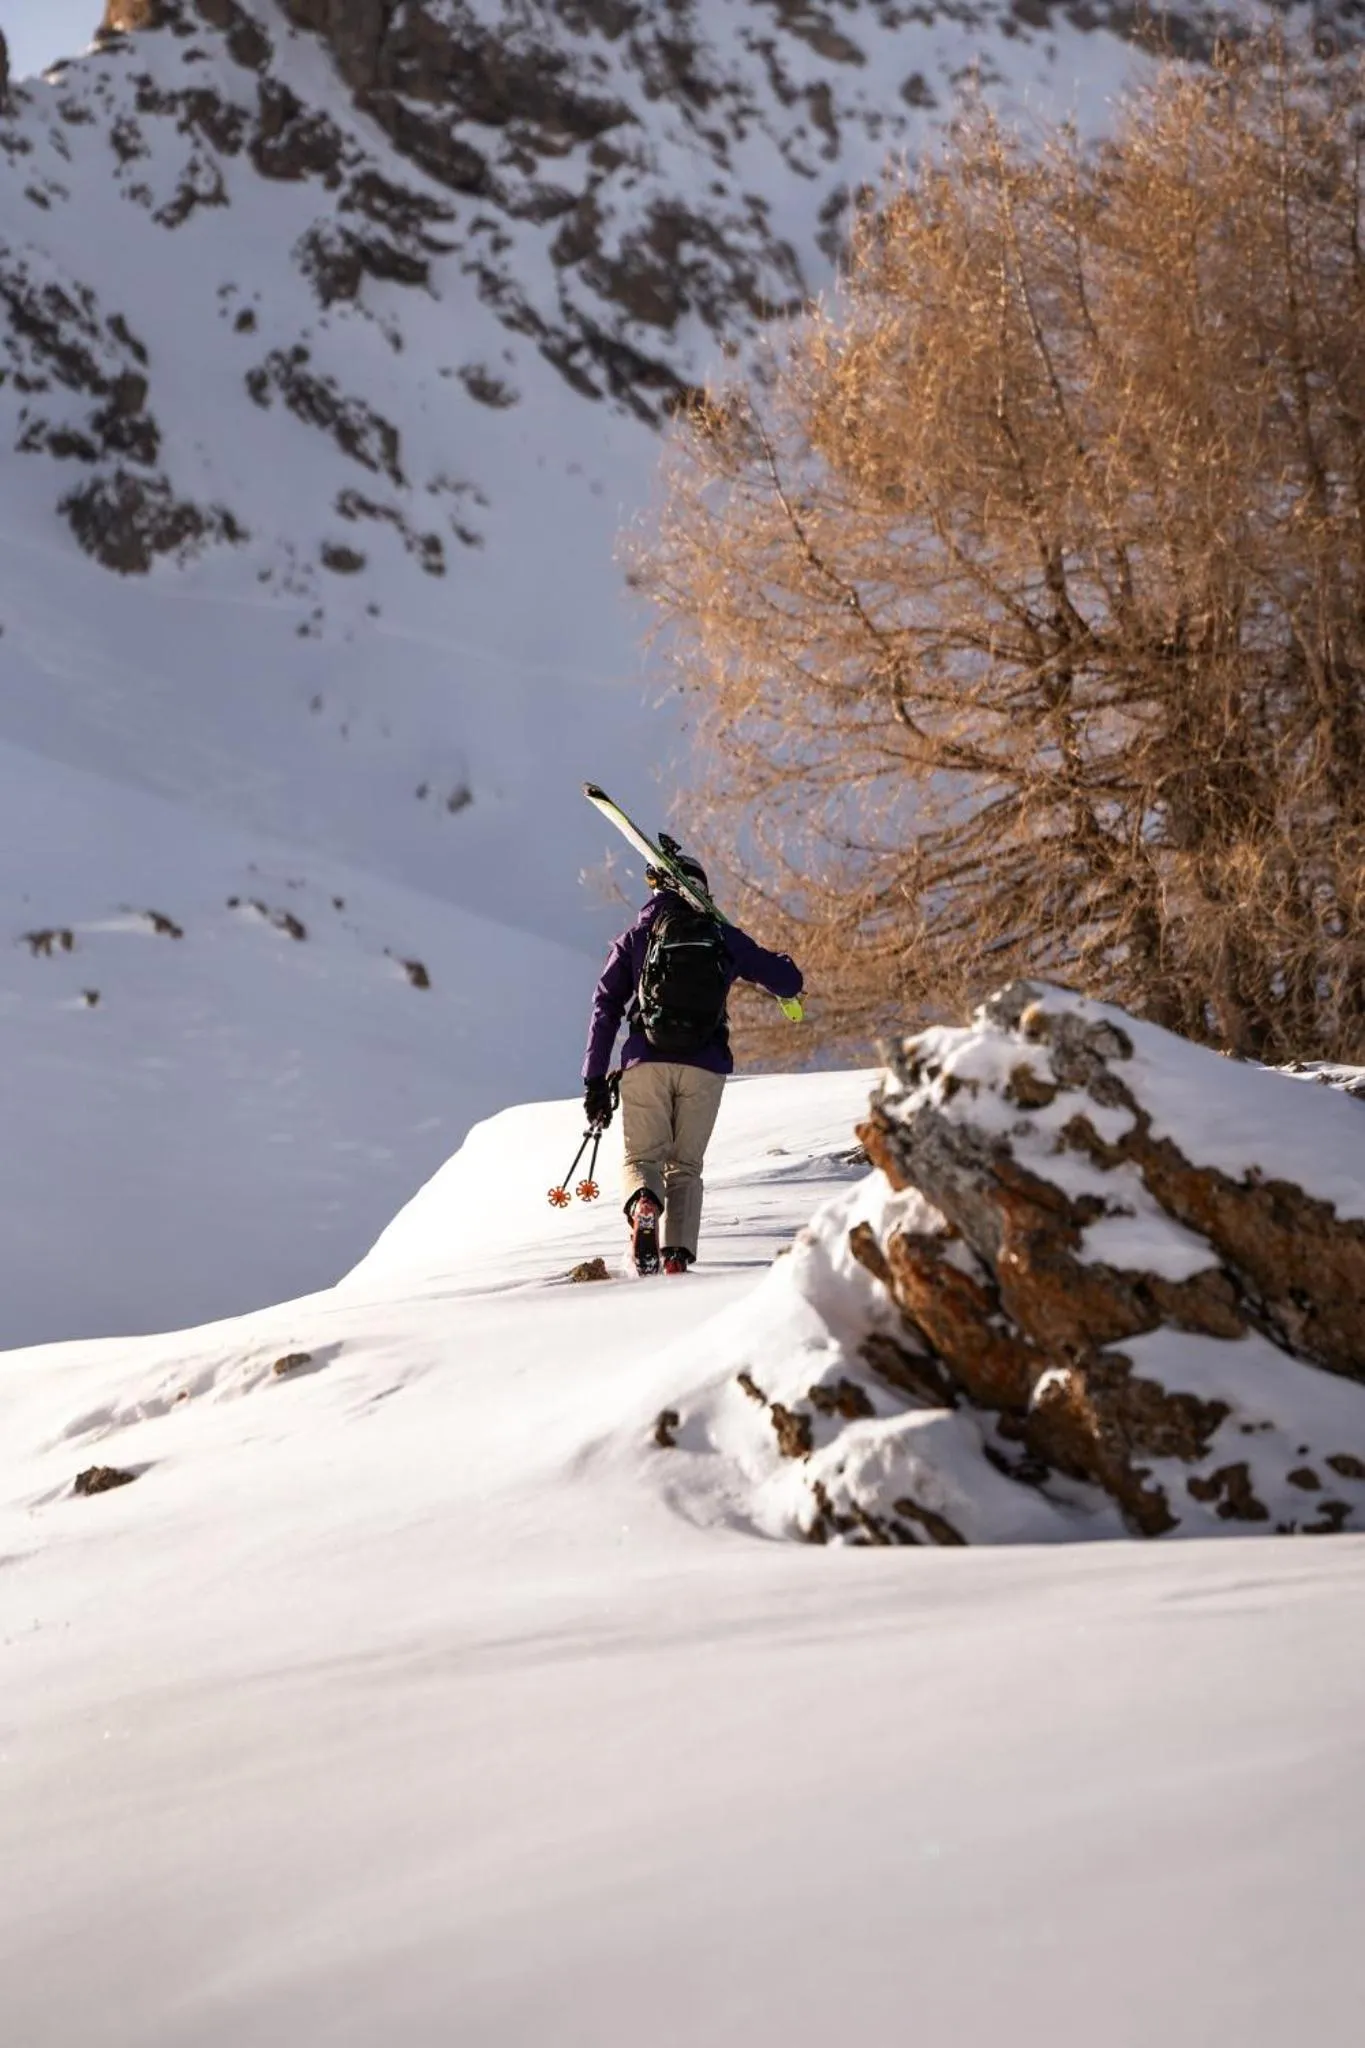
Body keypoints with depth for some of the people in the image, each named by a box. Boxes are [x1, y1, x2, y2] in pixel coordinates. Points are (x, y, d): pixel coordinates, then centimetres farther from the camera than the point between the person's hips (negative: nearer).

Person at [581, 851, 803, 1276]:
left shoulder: (636, 937, 13)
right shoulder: (725, 938, 13)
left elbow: (605, 1009, 6)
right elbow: (788, 981, 17)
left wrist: (595, 1080, 7)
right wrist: (781, 965, 43)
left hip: (646, 1063, -1)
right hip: (704, 1068, 1)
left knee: (642, 1158, 9)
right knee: (685, 1166, 12)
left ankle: (643, 1205, -26)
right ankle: (677, 1255, -8)